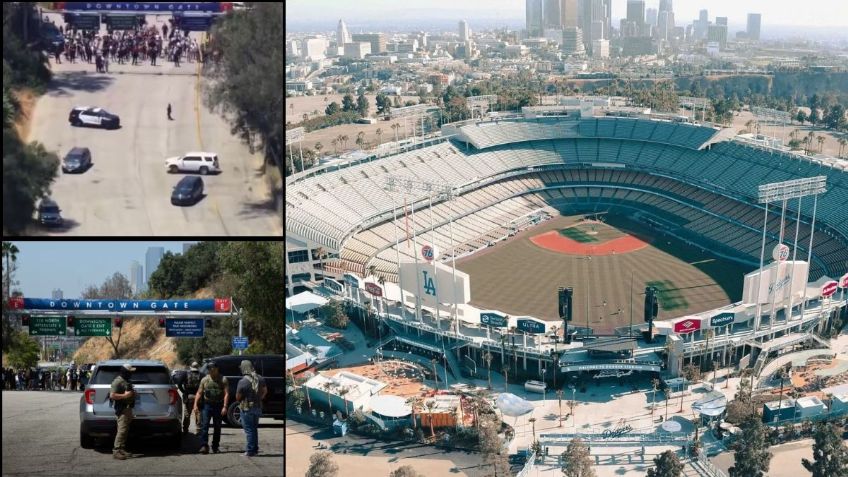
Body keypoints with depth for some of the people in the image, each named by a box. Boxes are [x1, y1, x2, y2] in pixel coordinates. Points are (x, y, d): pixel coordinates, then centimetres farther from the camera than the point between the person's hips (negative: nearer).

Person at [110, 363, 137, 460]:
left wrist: (132, 393, 13)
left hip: (128, 408, 10)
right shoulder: (118, 381, -12)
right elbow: (112, 395, -20)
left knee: (125, 430, 11)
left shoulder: (126, 381, 18)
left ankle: (122, 449, 15)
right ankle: (116, 451, -15)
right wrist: (125, 395, -21)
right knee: (122, 430, -14)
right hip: (122, 409, -10)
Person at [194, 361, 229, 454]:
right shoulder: (204, 379, 8)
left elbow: (226, 394, -6)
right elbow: (199, 393, 8)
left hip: (218, 406, -1)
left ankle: (215, 447, 15)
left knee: (217, 427, 6)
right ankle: (204, 446, -14)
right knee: (204, 425, -11)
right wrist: (195, 405, -3)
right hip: (206, 405, 1)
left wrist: (224, 407, -15)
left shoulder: (223, 379, 0)